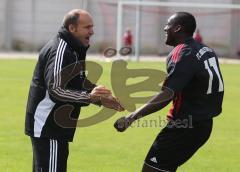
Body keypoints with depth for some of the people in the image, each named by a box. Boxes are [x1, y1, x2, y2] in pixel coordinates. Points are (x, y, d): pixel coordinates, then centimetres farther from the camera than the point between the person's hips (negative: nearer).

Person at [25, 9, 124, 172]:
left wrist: (101, 99, 12)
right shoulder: (60, 50, -18)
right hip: (48, 128, -11)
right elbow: (55, 91, -27)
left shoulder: (70, 49, 15)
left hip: (49, 126, 11)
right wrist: (88, 96, -37)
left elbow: (71, 87, 23)